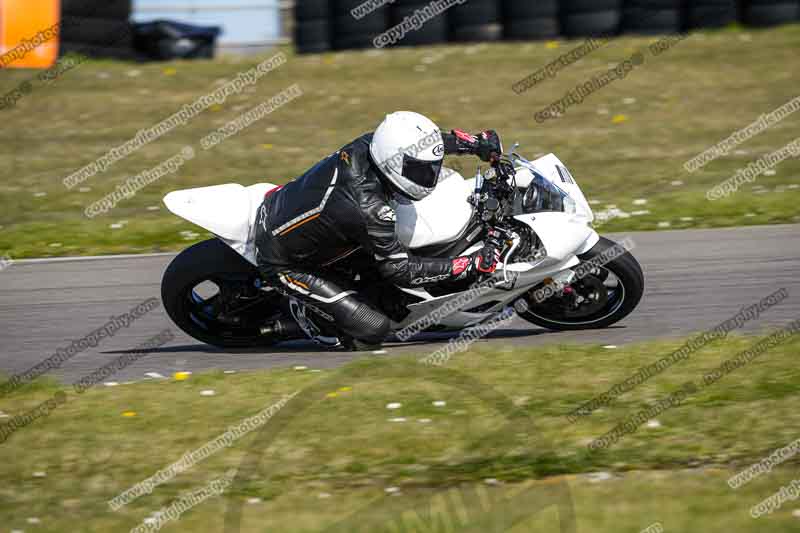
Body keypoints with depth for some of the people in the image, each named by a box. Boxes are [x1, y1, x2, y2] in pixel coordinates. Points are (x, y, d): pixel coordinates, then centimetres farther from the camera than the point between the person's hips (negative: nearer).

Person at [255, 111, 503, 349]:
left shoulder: (367, 145, -16)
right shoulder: (370, 210, -35)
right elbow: (398, 269, -24)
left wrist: (477, 143, 4)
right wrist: (472, 265, -26)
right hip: (283, 265, -8)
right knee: (373, 328, -14)